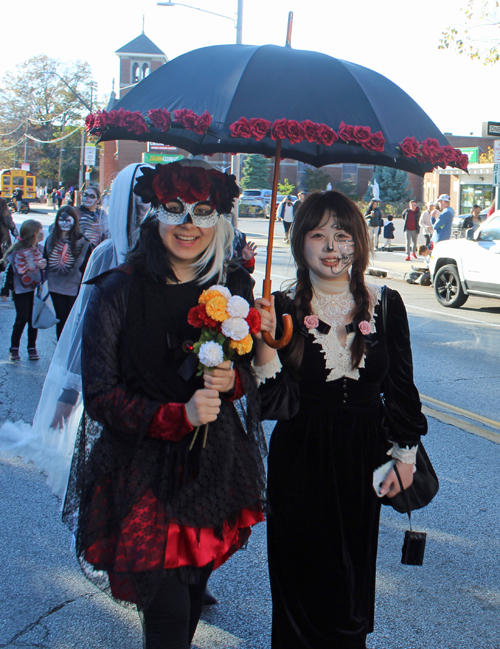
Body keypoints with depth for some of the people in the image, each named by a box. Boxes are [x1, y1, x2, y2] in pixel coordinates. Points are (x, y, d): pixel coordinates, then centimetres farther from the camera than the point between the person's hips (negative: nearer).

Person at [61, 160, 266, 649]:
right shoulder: (118, 291, -12)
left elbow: (253, 368, 13)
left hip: (216, 462, 4)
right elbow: (100, 396, -10)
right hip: (144, 467, -4)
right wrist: (178, 415, -22)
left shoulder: (234, 286, 1)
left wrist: (233, 380, -11)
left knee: (195, 589, 16)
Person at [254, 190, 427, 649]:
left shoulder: (385, 305, -5)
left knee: (353, 572, 17)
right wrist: (265, 343, -29)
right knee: (302, 575, 11)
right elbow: (276, 406, -17)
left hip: (363, 456, 2)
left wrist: (405, 454, 4)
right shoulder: (283, 310, -10)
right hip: (301, 458, -1)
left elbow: (401, 388, 4)